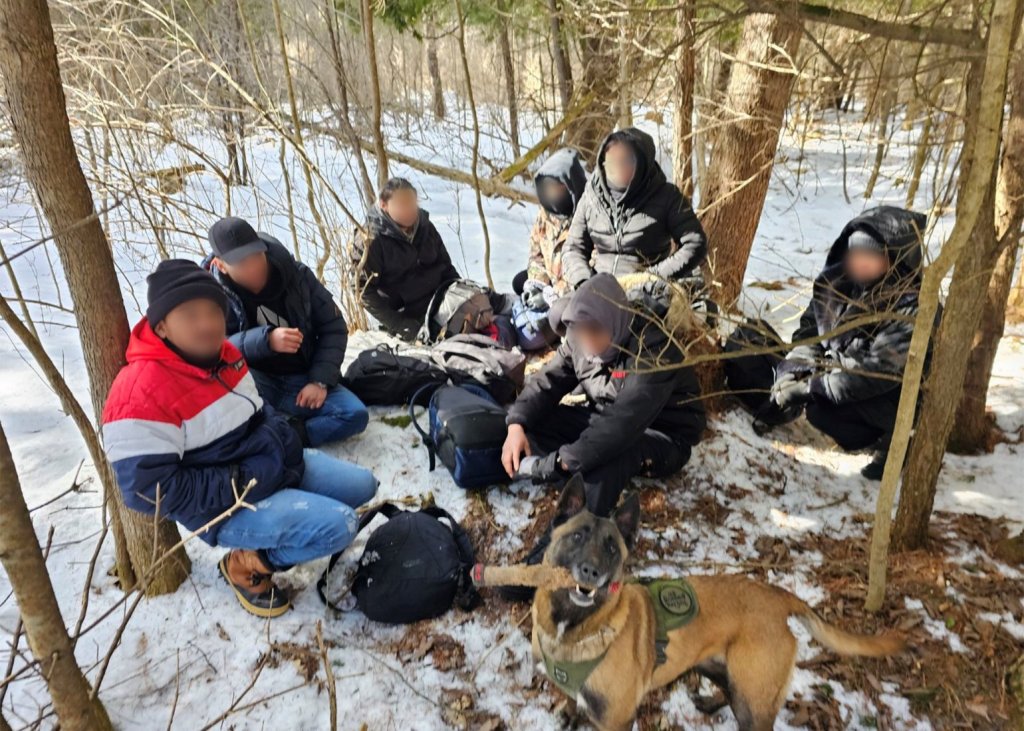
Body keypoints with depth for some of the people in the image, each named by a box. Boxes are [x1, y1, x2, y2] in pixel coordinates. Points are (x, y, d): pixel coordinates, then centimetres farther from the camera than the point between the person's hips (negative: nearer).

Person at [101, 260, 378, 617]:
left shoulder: (222, 353, 1)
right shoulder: (142, 394, -25)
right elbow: (149, 490, -25)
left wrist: (281, 440, -2)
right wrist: (245, 484, -24)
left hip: (271, 464, 9)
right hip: (227, 507, -8)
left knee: (362, 484, 10)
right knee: (339, 525, -21)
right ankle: (248, 564, 2)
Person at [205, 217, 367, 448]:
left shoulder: (297, 275, -6)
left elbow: (334, 328, -1)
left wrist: (320, 381, -13)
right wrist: (266, 340, -34)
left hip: (301, 382, 2)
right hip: (253, 385, -1)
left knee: (355, 415, -23)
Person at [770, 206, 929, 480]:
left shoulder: (913, 307, -26)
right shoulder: (839, 280, -7)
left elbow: (877, 372, -30)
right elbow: (810, 326, 2)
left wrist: (809, 387, -31)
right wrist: (794, 370, -15)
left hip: (892, 395, -6)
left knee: (821, 410, -27)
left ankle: (890, 438, -4)